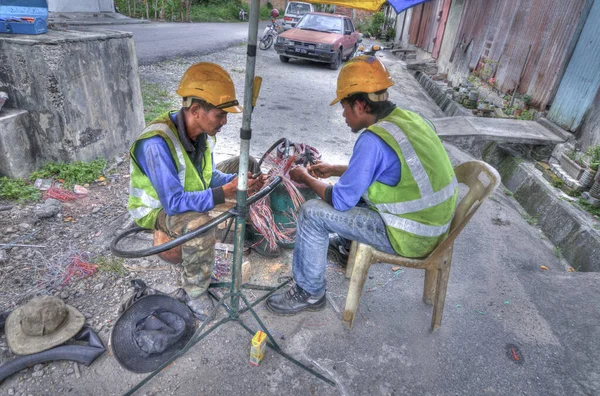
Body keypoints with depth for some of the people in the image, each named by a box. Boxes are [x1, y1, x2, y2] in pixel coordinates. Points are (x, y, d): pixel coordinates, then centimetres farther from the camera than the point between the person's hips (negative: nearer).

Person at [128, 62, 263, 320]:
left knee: (246, 165, 4)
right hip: (158, 208, -7)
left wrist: (236, 182, -19)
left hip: (190, 192, 8)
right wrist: (224, 192, -41)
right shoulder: (156, 144, -36)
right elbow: (173, 202, -38)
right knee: (199, 222, -41)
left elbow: (209, 174, 0)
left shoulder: (202, 131, -12)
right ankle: (195, 292, -16)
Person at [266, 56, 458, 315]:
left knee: (312, 213, -9)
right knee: (357, 188, 23)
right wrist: (335, 170, 16)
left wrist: (307, 179, 0)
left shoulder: (373, 140, -24)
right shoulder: (409, 118, 3)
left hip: (409, 237, -9)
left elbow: (341, 200, -17)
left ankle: (310, 293, 8)